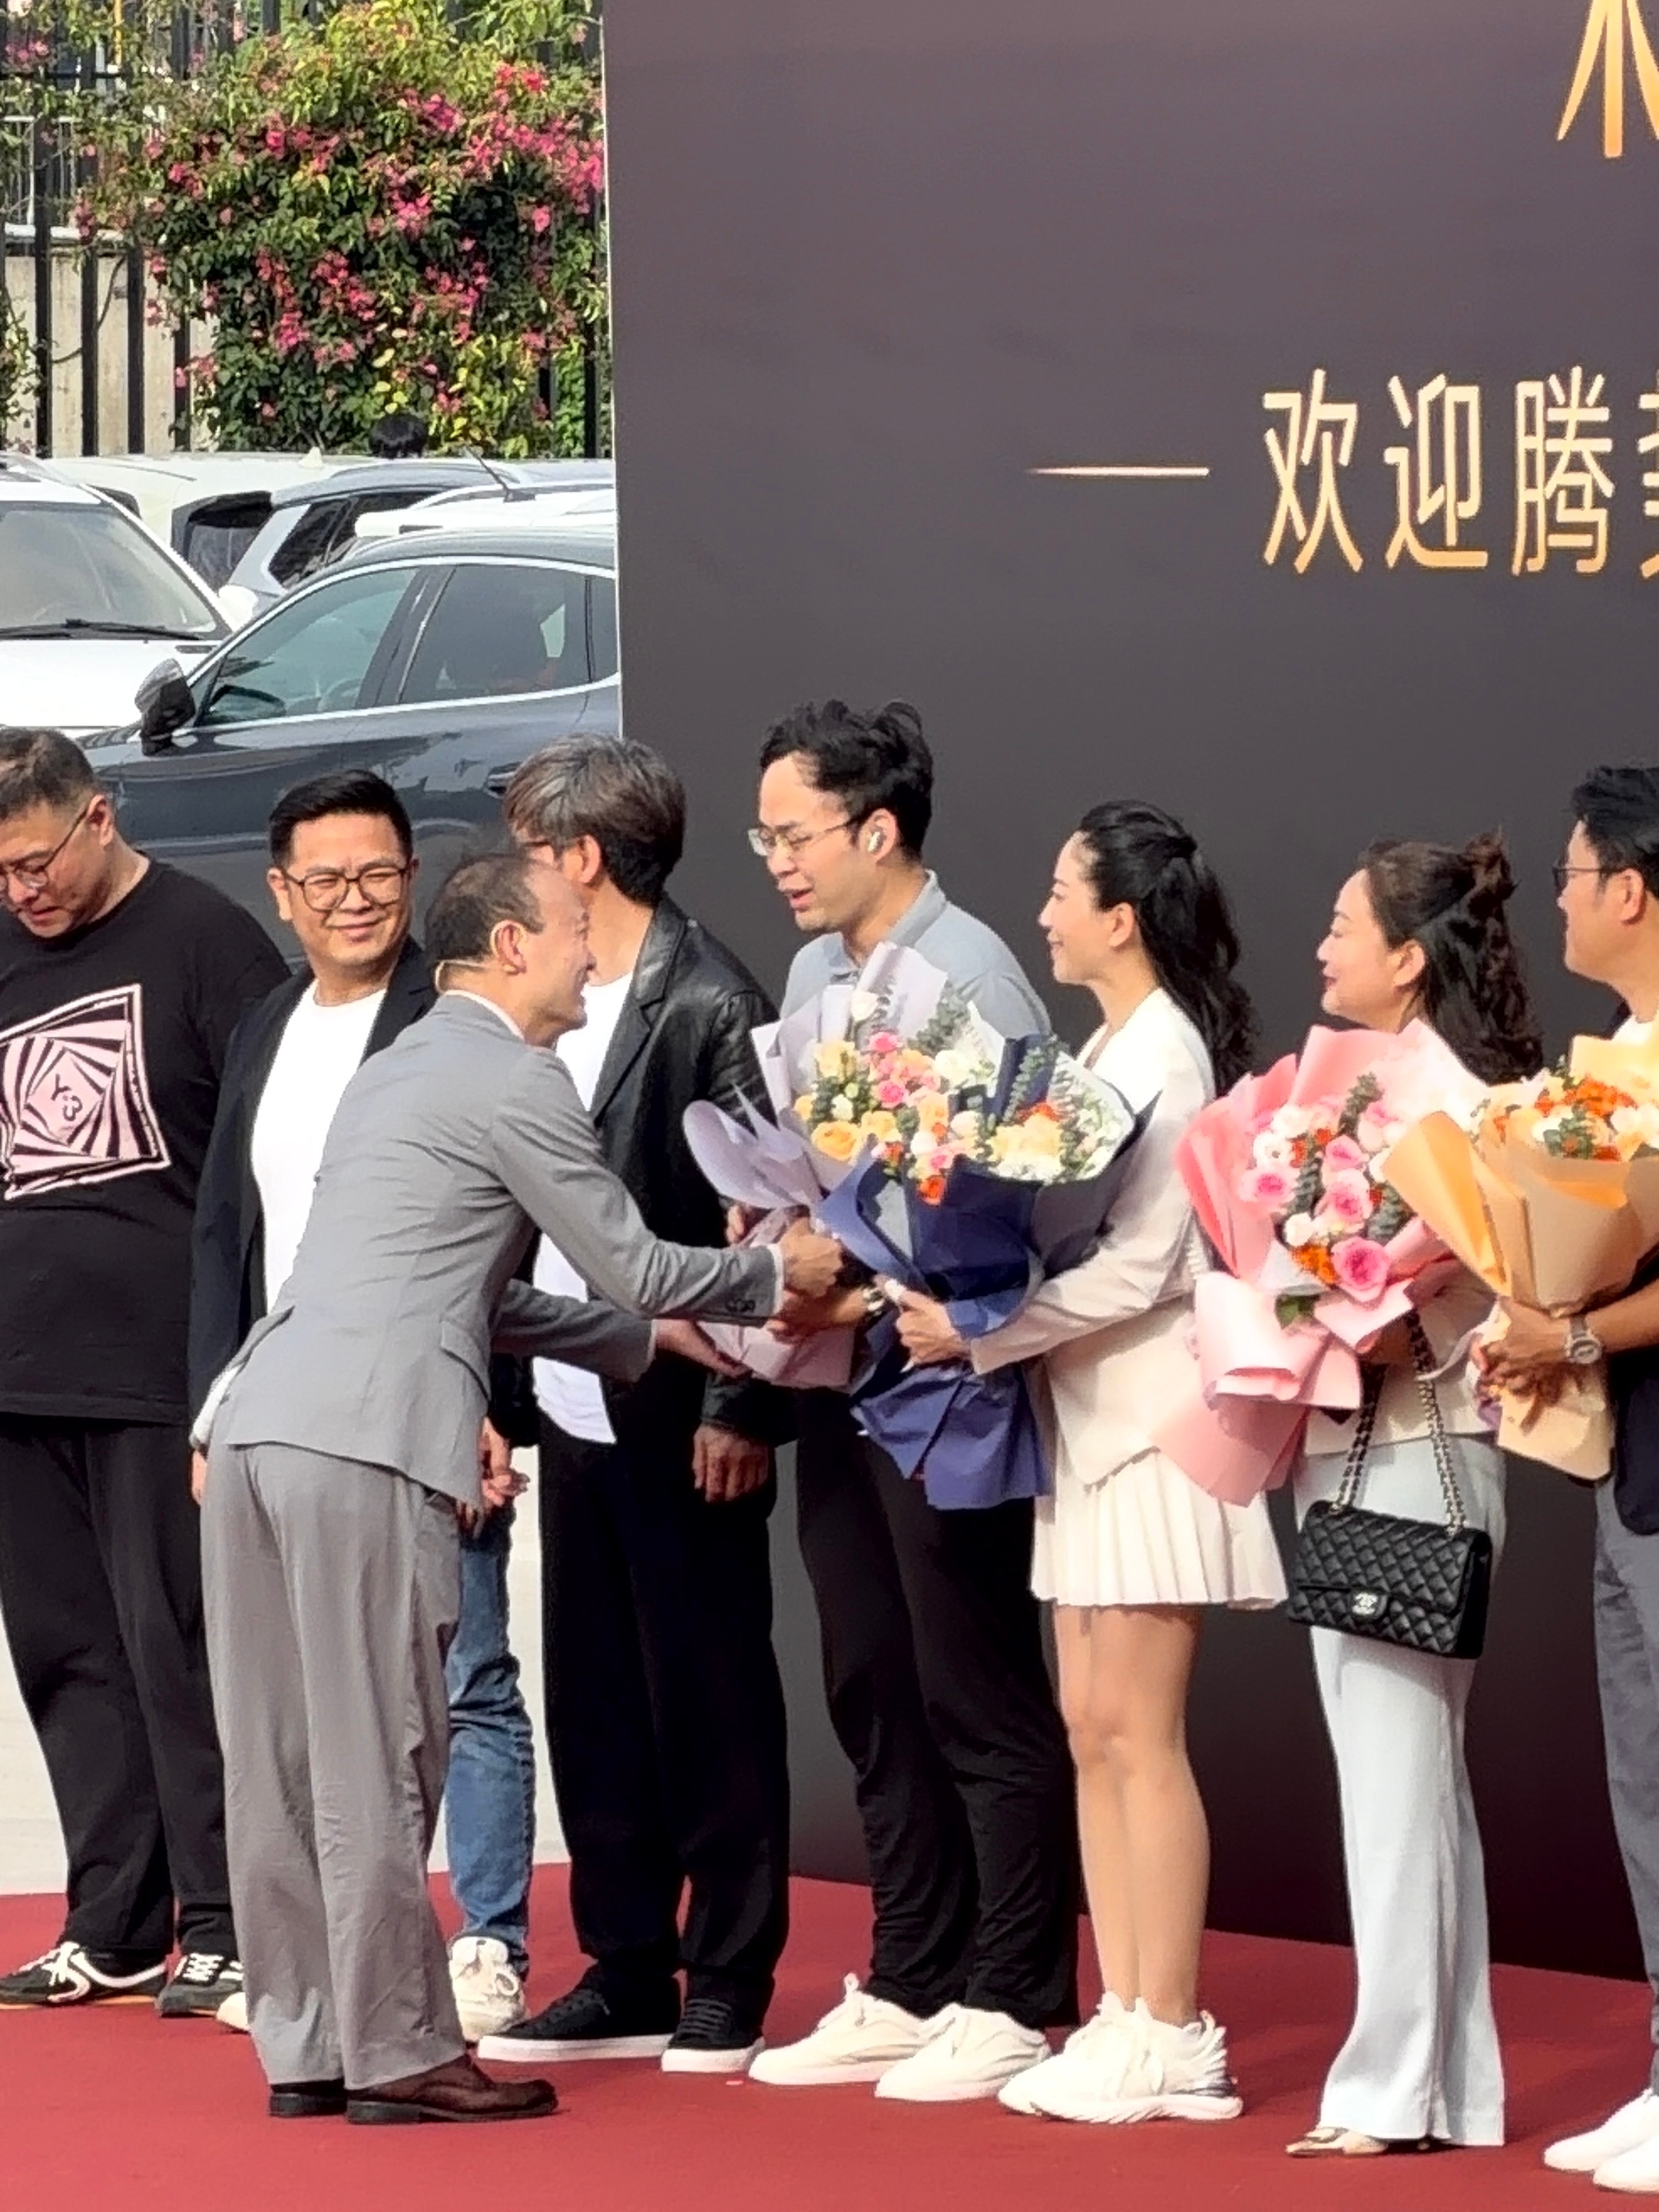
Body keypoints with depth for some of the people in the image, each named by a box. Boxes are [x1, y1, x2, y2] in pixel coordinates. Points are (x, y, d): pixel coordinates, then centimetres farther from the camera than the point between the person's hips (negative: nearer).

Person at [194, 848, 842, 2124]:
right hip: (363, 1444, -9)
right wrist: (776, 1274, 15)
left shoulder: (401, 1069, 25)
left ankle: (307, 2045, 15)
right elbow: (636, 1265, -1)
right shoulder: (515, 1080, -3)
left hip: (259, 1429, 9)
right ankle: (399, 2055, 1)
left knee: (281, 1765, 10)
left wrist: (640, 1336, 33)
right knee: (376, 1766, -3)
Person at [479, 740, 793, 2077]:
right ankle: (627, 1976, 17)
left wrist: (740, 1409, -16)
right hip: (576, 1409, 8)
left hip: (682, 1417, -8)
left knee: (712, 1704, 1)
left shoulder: (710, 1008, -12)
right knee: (594, 1703, 10)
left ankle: (729, 1985, 7)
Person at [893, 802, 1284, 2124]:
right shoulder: (1109, 1049, 16)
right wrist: (956, 1302, 2)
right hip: (1093, 1420, 10)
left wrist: (979, 1332, -19)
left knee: (1138, 1732, -8)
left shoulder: (1164, 1053, -13)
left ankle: (1170, 2040, -5)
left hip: (1154, 1419, -10)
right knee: (1094, 1729, 8)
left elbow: (1134, 1267, -20)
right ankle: (1125, 2017, 11)